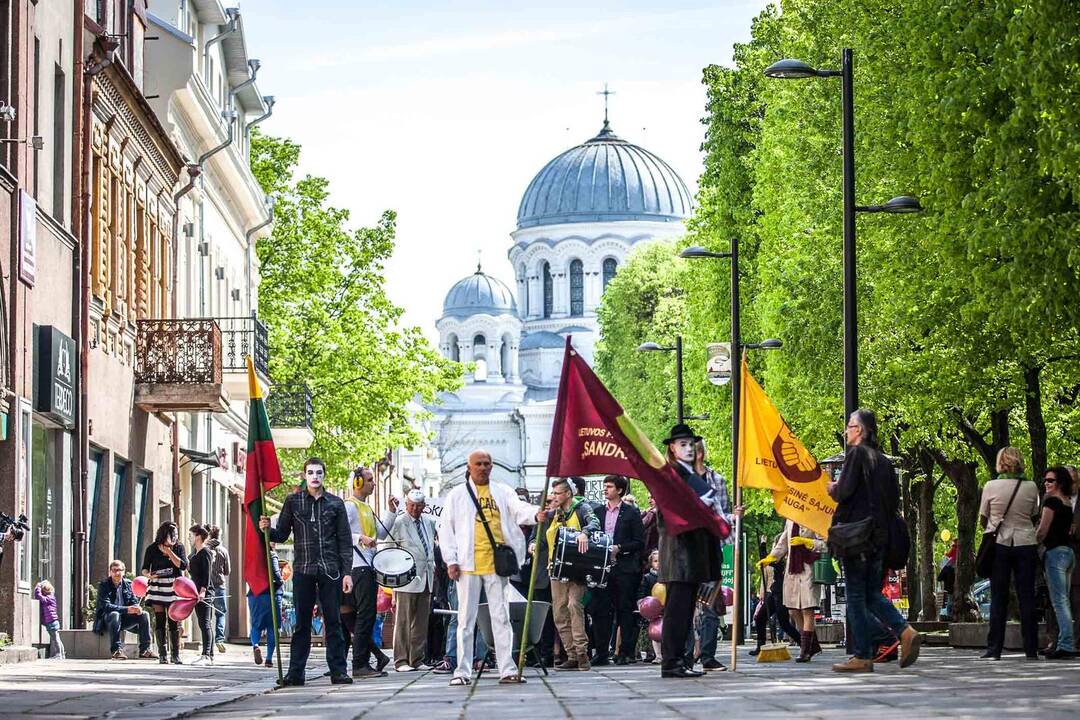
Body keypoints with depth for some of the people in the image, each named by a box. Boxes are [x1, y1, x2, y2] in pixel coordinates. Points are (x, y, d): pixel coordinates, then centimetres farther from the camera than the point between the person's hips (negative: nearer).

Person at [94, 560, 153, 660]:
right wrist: (126, 609, -31)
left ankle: (144, 650, -15)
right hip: (107, 619, -5)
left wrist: (137, 608, -22)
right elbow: (105, 606, -20)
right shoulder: (103, 585, -8)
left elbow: (134, 602, 6)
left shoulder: (128, 584, 8)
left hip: (124, 619, 5)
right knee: (114, 614, -38)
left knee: (144, 615, -16)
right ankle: (116, 650, -39)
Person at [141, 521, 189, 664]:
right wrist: (148, 575, -15)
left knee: (174, 622, -1)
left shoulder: (179, 548, 6)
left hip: (174, 588, 1)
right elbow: (145, 568, 6)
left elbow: (183, 565, -6)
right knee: (159, 620, -2)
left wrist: (169, 552, -7)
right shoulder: (152, 549, 3)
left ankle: (175, 655, 4)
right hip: (157, 587, -1)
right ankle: (162, 654, 3)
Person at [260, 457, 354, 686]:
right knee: (301, 622, 1)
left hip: (330, 570, 0)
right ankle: (295, 672, 3)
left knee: (333, 621, 1)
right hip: (303, 570, 0)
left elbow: (345, 540, 7)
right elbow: (282, 534, 9)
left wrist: (347, 572, 0)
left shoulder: (335, 503, 8)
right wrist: (267, 530, -12)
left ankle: (338, 671, 4)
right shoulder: (293, 501, 9)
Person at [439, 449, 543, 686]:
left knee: (501, 617, 3)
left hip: (497, 563, 1)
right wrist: (451, 560, -4)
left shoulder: (503, 492, 11)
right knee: (466, 619, 2)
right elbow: (446, 529, 6)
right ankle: (463, 671, 5)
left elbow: (518, 509, -7)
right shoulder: (457, 495, 8)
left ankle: (507, 669, 5)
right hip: (468, 564, -1)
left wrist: (535, 514, -30)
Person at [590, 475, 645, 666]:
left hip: (624, 567, -4)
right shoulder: (598, 512, 15)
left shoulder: (631, 513, 1)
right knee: (600, 610, 1)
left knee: (625, 610, -1)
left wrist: (619, 548, -13)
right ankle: (601, 652, 6)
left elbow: (640, 541, -2)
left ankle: (625, 652, 2)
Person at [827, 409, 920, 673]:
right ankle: (905, 631, -8)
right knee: (873, 594, 13)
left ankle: (862, 657, -3)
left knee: (856, 595, -2)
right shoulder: (884, 460, 14)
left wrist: (832, 490, 6)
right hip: (880, 534, 7)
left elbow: (844, 491, -15)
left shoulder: (856, 454, -7)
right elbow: (894, 497, 14)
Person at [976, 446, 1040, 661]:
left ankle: (994, 649, -1)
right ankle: (1031, 649, 3)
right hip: (1026, 544, 1)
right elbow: (1034, 514, 11)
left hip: (999, 545, -1)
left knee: (998, 598, 2)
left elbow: (983, 519, 5)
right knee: (1027, 597, 4)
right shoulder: (1031, 487, -2)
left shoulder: (991, 486, -5)